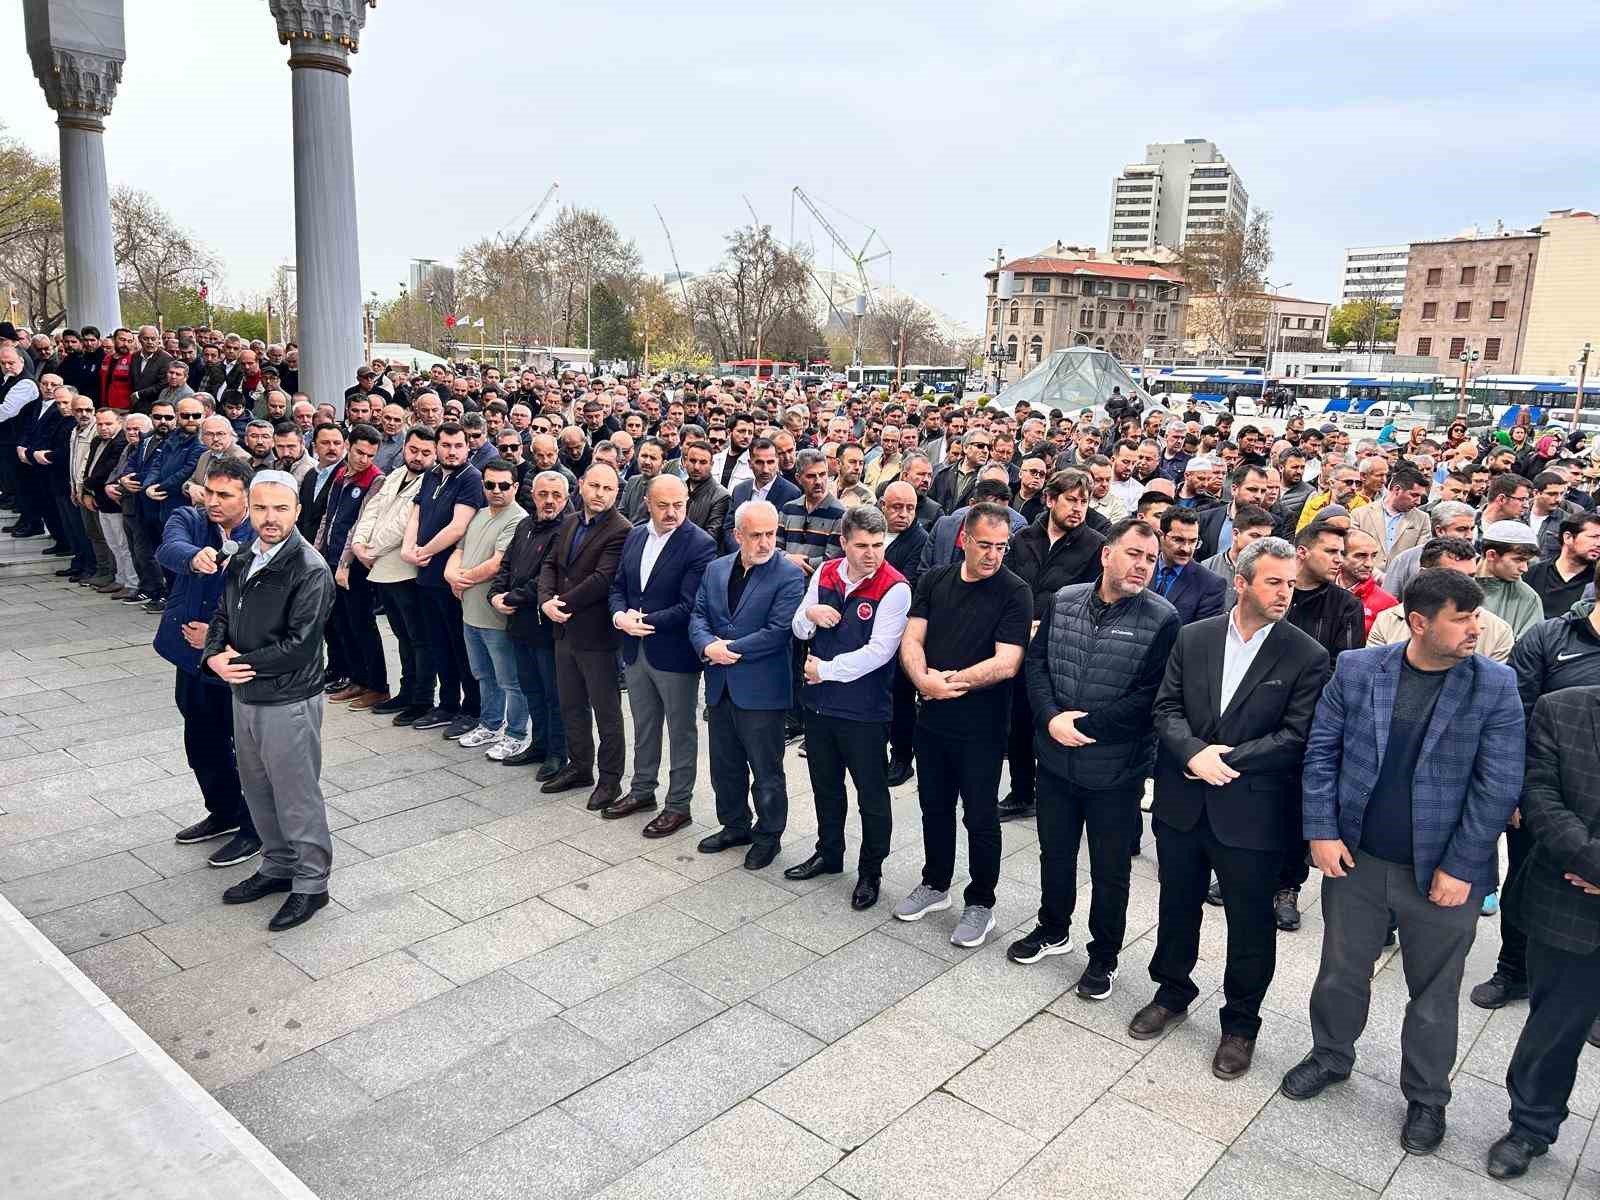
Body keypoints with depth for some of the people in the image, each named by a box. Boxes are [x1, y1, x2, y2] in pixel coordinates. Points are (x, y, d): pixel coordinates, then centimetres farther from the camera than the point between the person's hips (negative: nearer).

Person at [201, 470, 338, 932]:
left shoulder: (310, 570, -19)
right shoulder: (243, 562, 7)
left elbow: (299, 645, -22)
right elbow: (222, 616, 11)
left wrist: (242, 663, -15)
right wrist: (215, 656, -10)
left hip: (289, 703, -8)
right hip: (246, 696, 8)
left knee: (297, 797, 4)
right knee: (258, 790, 20)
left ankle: (311, 884, 19)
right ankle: (278, 866, 38)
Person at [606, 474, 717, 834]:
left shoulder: (701, 544, -15)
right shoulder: (635, 535, 6)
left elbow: (690, 605, -20)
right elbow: (618, 586, 10)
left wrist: (646, 621, -18)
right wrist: (620, 615, -10)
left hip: (674, 653, -6)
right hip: (635, 649, 6)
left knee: (681, 731, 9)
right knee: (644, 726, 21)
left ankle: (678, 805, 21)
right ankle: (642, 791, 38)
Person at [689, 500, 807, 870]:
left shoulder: (789, 575, -12)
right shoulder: (716, 569, 7)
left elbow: (777, 632, -19)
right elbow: (698, 616, 5)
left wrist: (729, 650, -16)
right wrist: (708, 645, -16)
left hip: (761, 690, -6)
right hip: (721, 687, 6)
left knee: (766, 770, 8)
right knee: (725, 766, 19)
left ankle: (768, 835, 25)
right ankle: (734, 826, 38)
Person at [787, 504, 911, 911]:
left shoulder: (894, 588, -17)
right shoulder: (825, 573, 1)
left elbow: (879, 651, -23)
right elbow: (799, 631, 8)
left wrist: (824, 670, -15)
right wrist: (809, 614, -16)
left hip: (863, 709, -6)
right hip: (818, 701, 6)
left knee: (871, 794, 10)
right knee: (825, 786, 22)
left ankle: (870, 872, 28)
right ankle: (829, 854, 42)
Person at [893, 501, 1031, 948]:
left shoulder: (1014, 593, -12)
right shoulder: (934, 580, 2)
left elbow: (1006, 663, -20)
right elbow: (911, 640, -3)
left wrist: (947, 681, -17)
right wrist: (923, 678, -23)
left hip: (981, 727, -4)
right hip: (932, 718, 5)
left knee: (980, 818, 8)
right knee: (935, 807, 19)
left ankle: (980, 903, 25)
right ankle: (935, 885, 38)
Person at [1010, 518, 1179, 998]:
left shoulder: (1162, 619, -12)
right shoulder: (1063, 601, 0)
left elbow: (1151, 696, -16)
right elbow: (1036, 661, 0)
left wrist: (1086, 723, -19)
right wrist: (1051, 718, -15)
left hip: (1115, 769, -3)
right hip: (1055, 757, 4)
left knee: (1110, 869, 12)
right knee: (1055, 852, 22)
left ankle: (1104, 956, 33)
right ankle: (1053, 930, 45)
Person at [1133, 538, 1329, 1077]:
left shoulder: (1307, 657, -8)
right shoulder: (1193, 637, 0)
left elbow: (1297, 737, -13)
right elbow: (1167, 707, -1)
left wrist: (1226, 760, -18)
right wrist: (1194, 754, -18)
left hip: (1251, 812, -3)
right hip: (1182, 803, 3)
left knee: (1250, 922, 11)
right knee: (1177, 905, 19)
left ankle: (1240, 1023, 32)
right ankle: (1172, 992, 42)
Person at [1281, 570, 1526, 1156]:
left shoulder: (1494, 685, -10)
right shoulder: (1356, 669, -6)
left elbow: (1498, 785, -9)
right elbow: (1321, 750, 0)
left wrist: (1460, 867, -11)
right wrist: (1321, 831, -6)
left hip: (1442, 873, -1)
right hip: (1355, 859, 1)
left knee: (1434, 992, 15)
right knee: (1341, 970, 18)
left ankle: (1426, 1098, 37)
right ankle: (1330, 1055, 43)